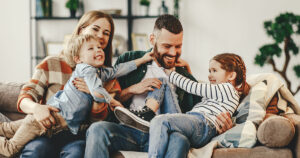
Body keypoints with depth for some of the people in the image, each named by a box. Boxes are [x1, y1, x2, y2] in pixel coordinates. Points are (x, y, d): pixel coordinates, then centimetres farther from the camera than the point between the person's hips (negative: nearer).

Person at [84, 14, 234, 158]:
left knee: (180, 140, -36)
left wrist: (222, 123, -4)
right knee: (98, 129, -33)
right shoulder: (129, 60, 17)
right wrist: (132, 90, -2)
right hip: (126, 130, 0)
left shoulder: (186, 78, 20)